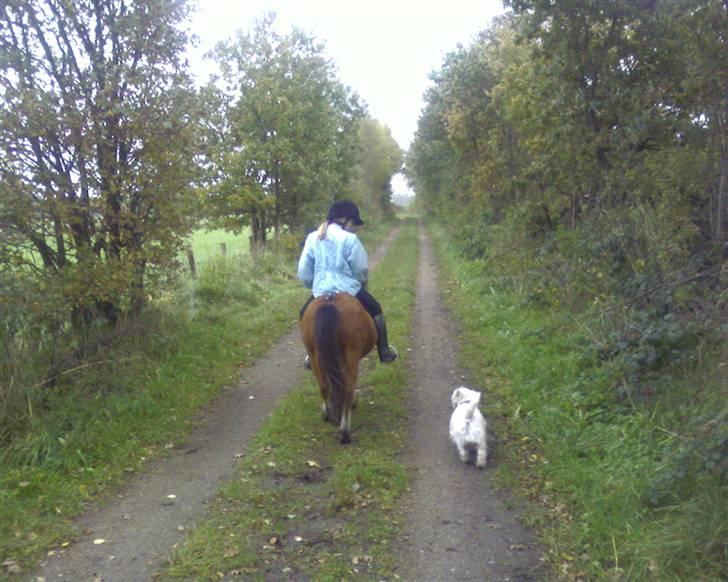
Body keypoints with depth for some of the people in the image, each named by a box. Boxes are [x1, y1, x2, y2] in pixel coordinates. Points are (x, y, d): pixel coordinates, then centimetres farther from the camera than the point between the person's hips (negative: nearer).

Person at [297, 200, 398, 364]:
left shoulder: (312, 238, 2)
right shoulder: (350, 239, -10)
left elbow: (303, 272, 4)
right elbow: (362, 270, -4)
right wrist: (362, 284, 18)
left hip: (320, 292, 3)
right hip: (348, 290, -3)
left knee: (305, 315, 31)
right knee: (376, 310, 21)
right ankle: (384, 352, 24)